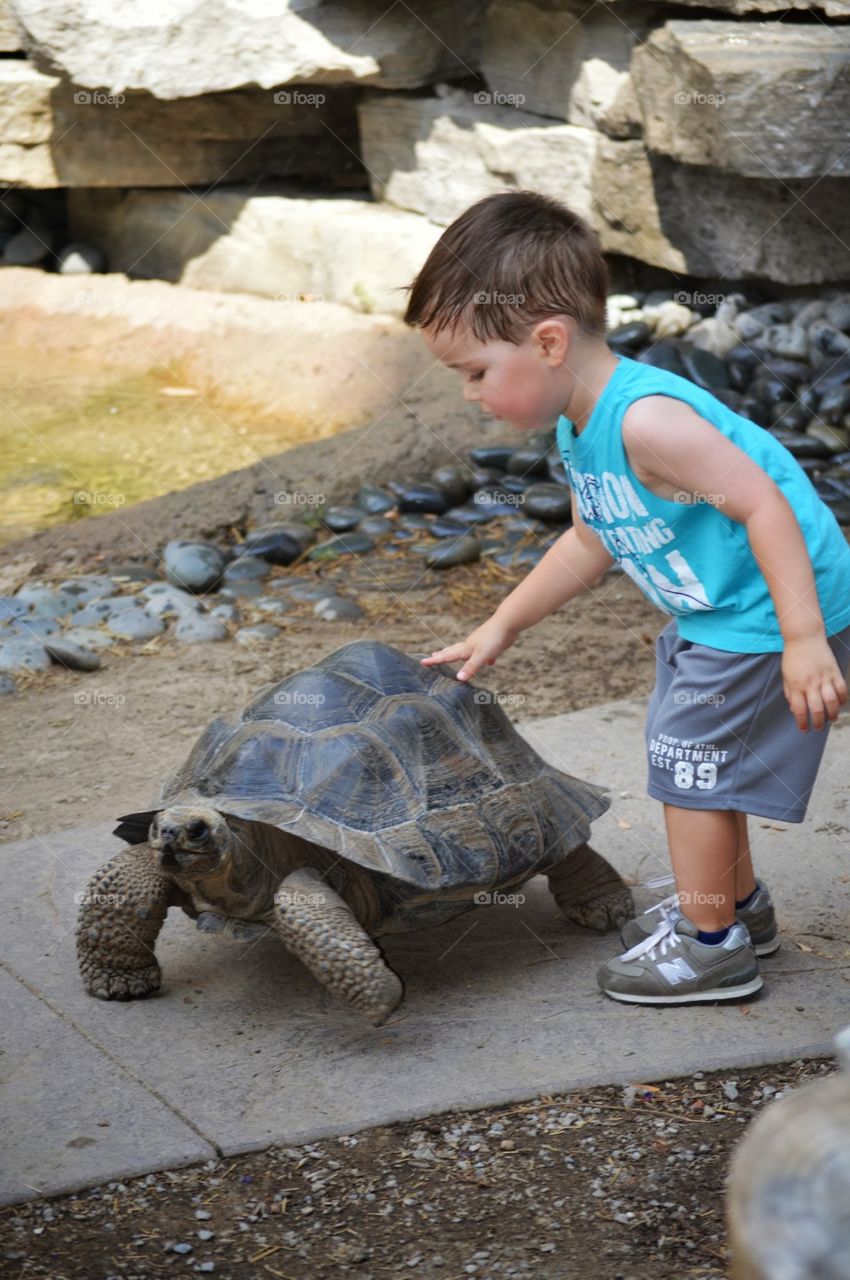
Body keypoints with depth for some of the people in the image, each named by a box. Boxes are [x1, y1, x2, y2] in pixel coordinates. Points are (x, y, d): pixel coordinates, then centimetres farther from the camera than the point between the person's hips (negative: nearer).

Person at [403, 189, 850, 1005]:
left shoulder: (645, 420, -31)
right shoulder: (581, 428, 2)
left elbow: (763, 504, -32)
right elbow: (591, 542, 16)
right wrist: (500, 628, 21)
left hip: (770, 615, -10)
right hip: (716, 616, 10)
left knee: (689, 760, -1)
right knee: (695, 756, 22)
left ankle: (710, 946, 14)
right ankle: (737, 903, 40)